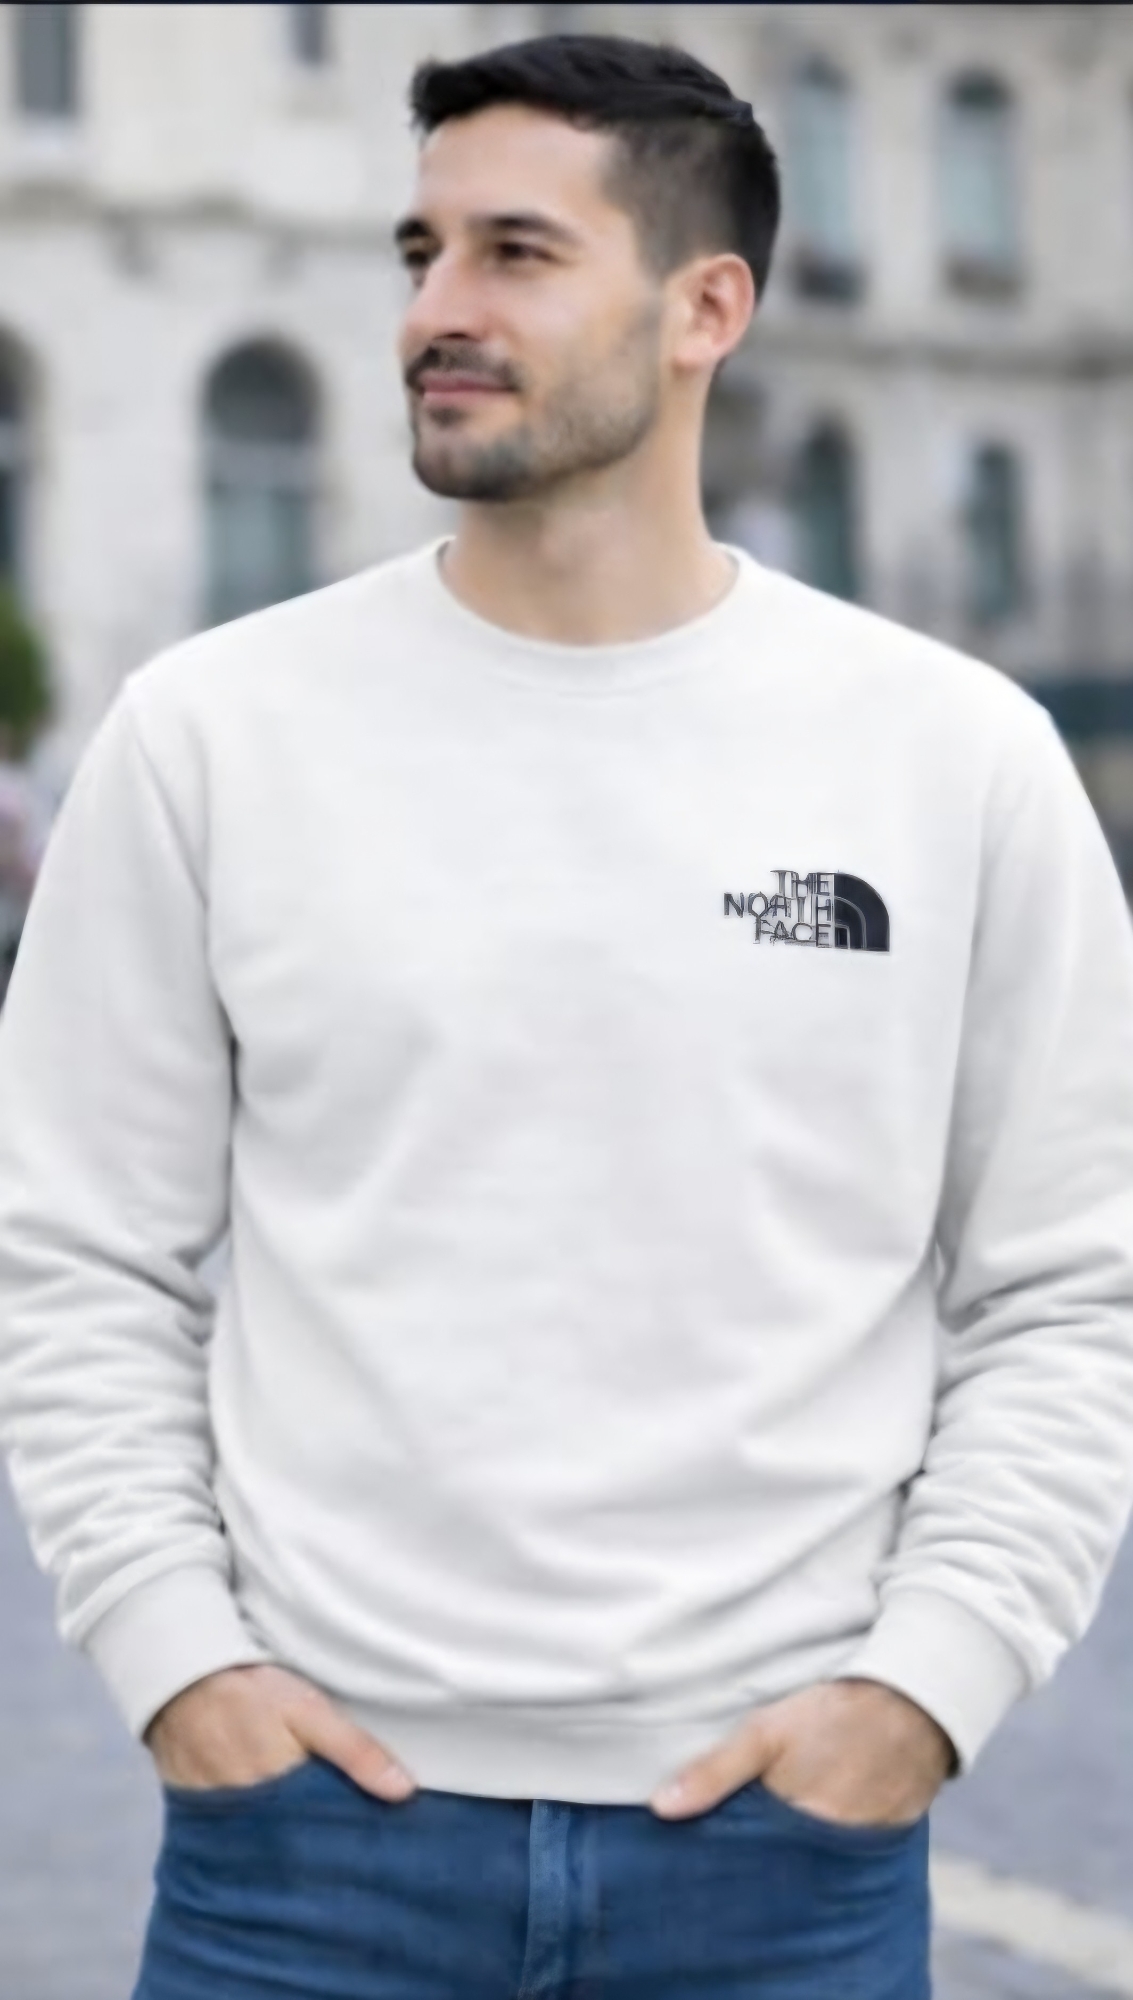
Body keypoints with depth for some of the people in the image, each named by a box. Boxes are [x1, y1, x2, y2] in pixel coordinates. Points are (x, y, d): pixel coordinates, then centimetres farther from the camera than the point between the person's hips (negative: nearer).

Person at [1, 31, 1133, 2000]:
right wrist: (173, 1652, -5)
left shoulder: (956, 756, 0)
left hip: (782, 1825, 0)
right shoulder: (211, 731, 0)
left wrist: (928, 1681, -6)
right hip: (315, 1800, 0)